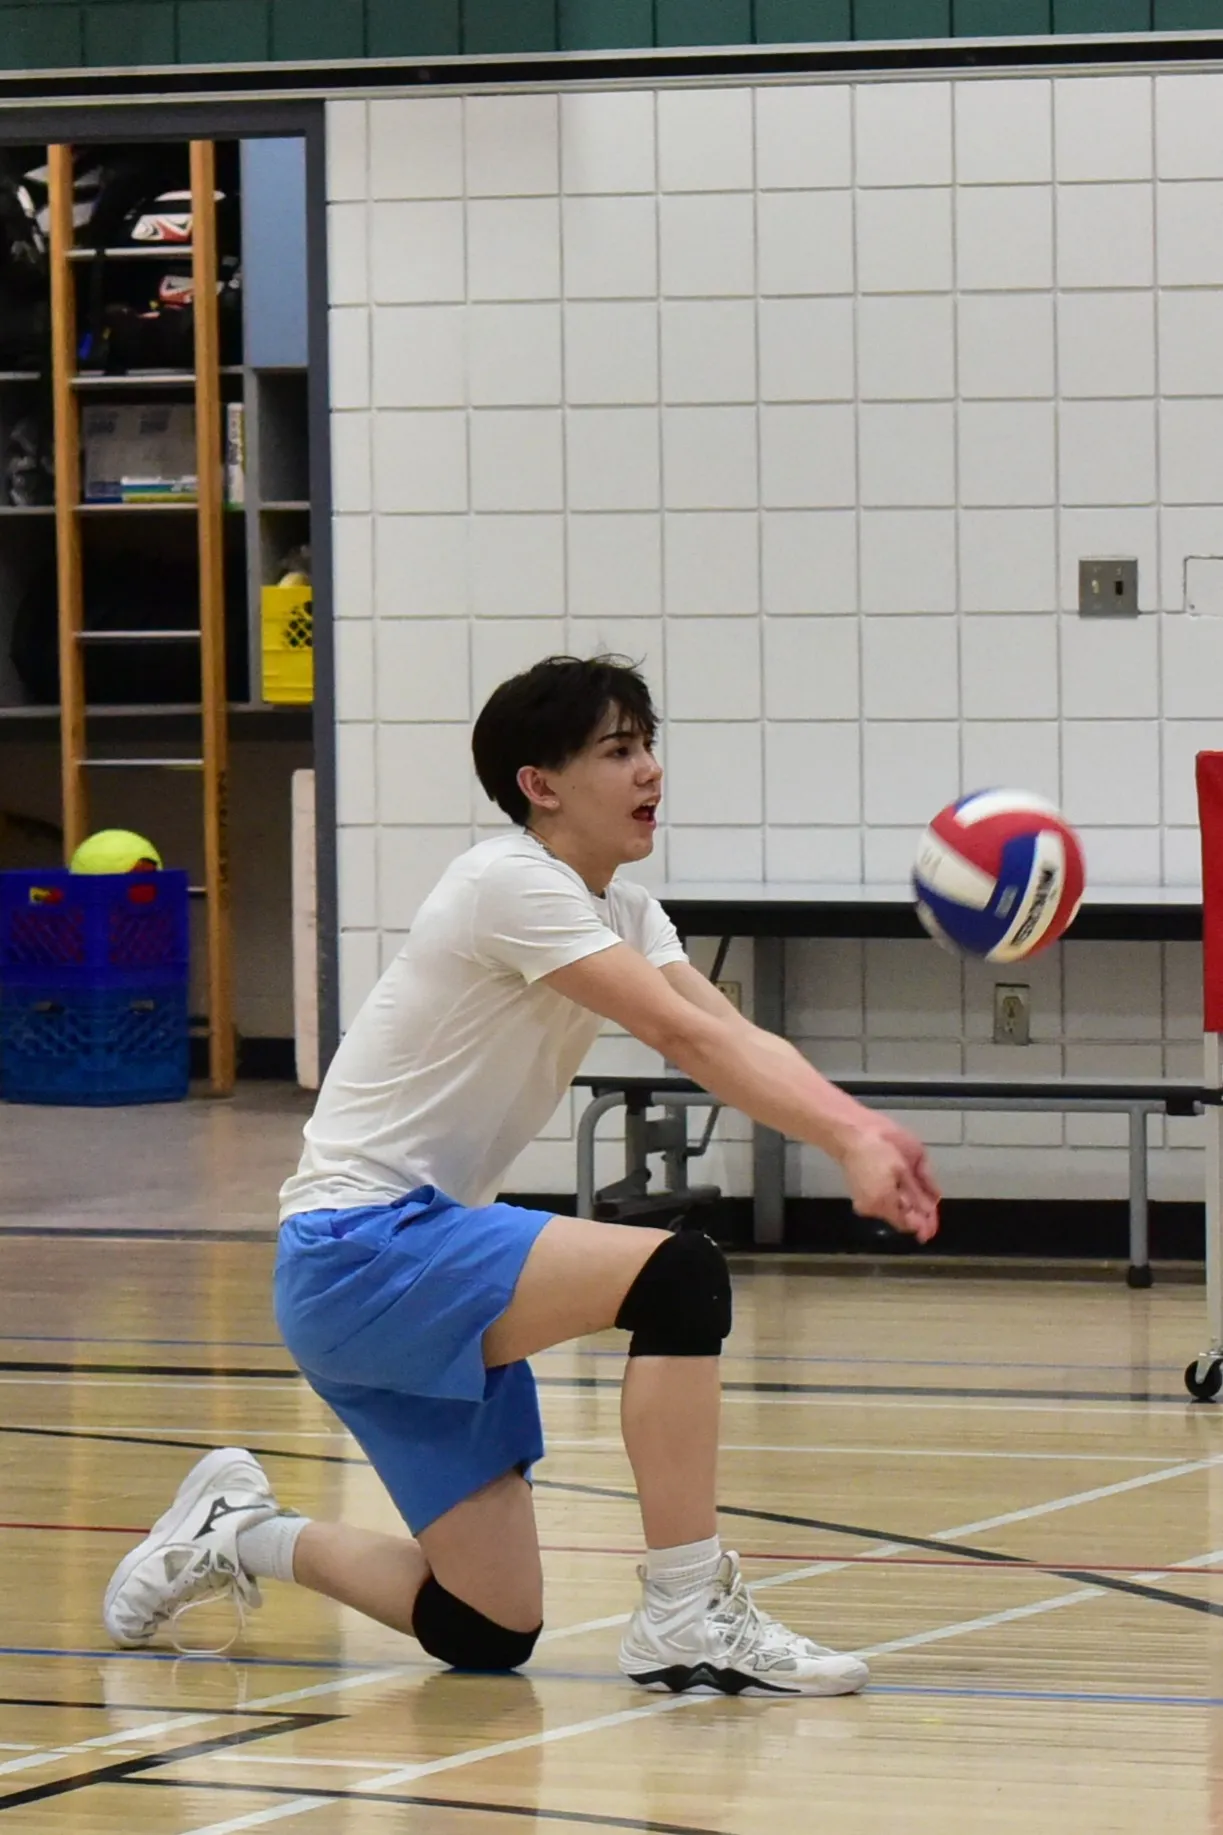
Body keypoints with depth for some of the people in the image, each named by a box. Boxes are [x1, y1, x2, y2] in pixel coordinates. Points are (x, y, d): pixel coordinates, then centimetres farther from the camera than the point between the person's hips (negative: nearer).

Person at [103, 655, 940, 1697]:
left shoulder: (621, 908, 12)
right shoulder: (515, 884, -15)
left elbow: (739, 1037, -4)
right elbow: (683, 1036, -25)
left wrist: (857, 1126, -23)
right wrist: (844, 1144, -32)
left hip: (419, 1262, 9)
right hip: (358, 1252, -9)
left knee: (487, 1632, 6)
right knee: (679, 1275, -28)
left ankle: (242, 1533, 26)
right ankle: (686, 1619, -24)